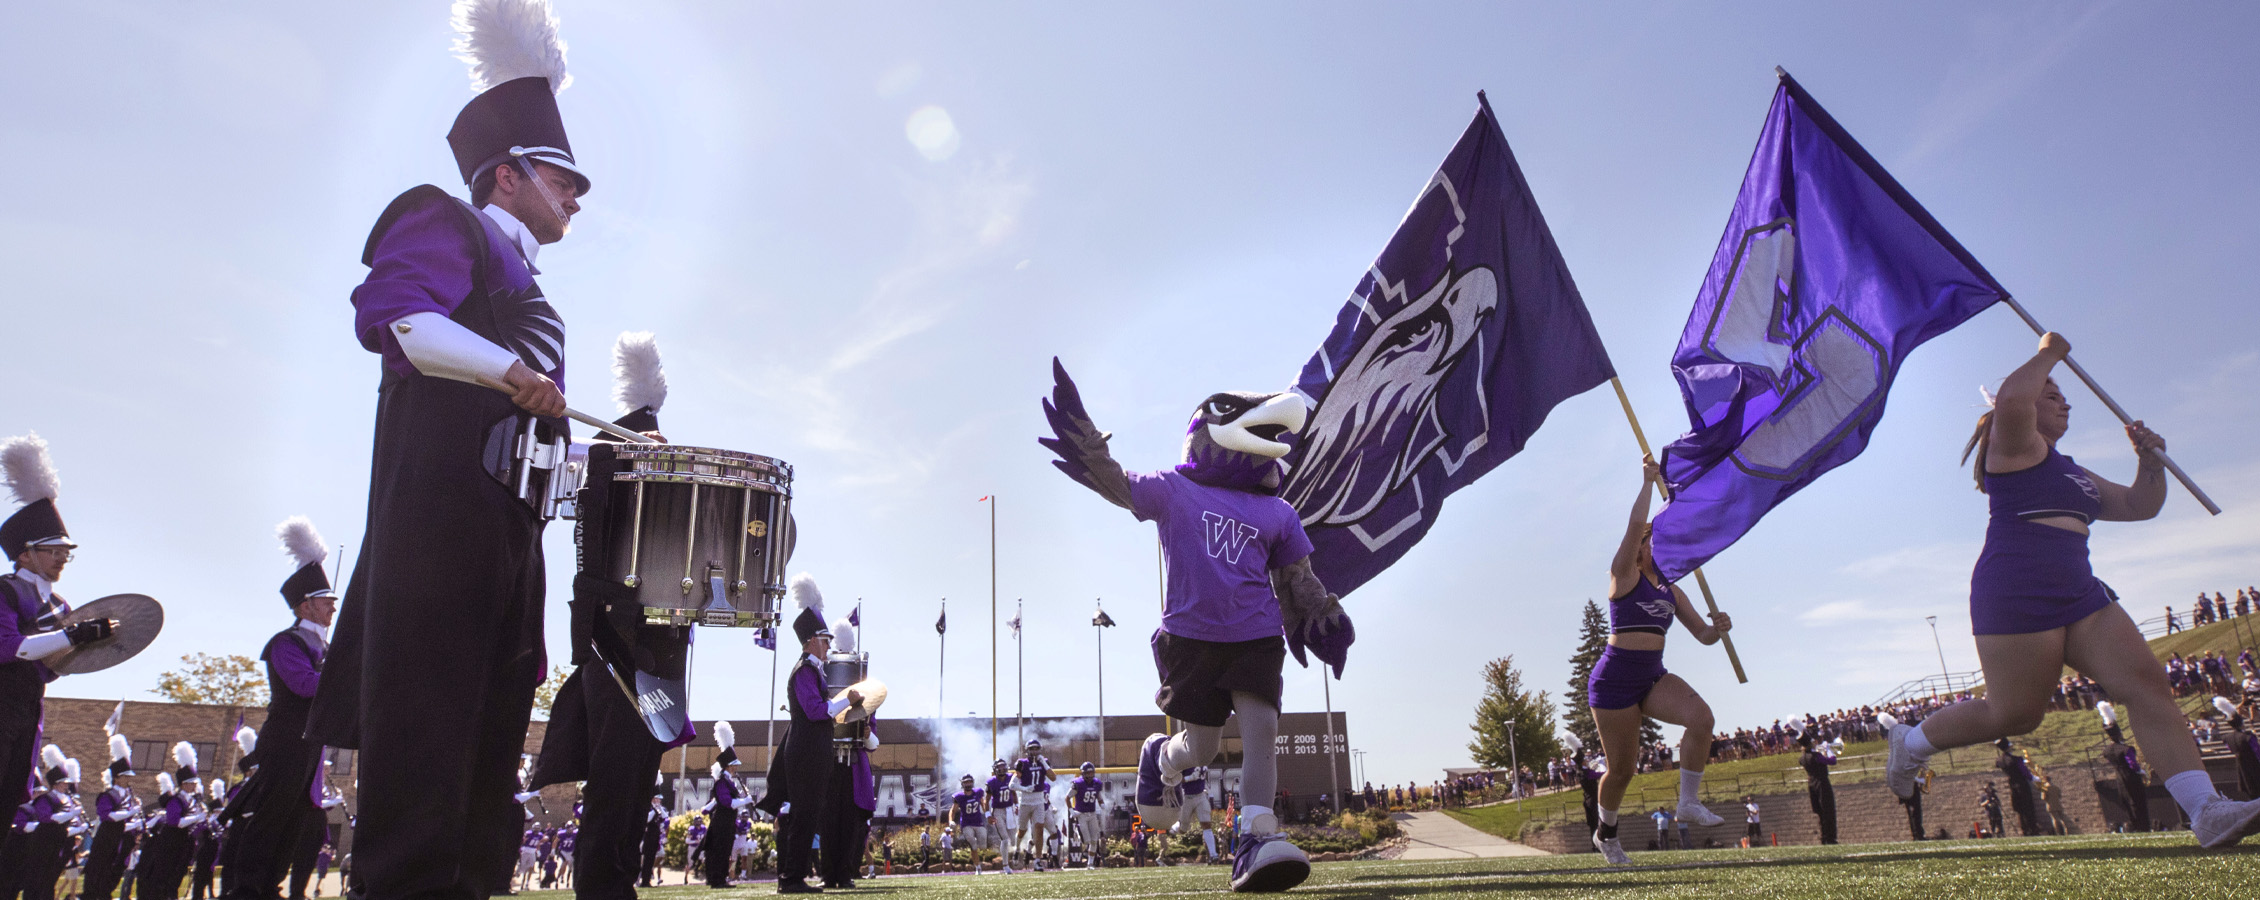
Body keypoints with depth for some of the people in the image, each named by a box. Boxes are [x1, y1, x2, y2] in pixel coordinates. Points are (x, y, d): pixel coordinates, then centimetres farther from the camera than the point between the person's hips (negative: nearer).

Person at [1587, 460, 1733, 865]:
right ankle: (1605, 833, 28)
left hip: (1654, 677, 5)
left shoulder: (1671, 591, 13)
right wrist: (1649, 481, -12)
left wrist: (1719, 627, -10)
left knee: (1701, 716, -25)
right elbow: (1636, 524, -19)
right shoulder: (1624, 575, -5)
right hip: (1615, 679, -5)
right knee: (1622, 769, 0)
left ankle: (1688, 803, -10)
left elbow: (1703, 635, 12)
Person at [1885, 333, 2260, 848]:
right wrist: (2049, 353, -6)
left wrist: (2151, 463, 16)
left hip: (2080, 594, 9)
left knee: (2147, 682, -9)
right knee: (2015, 714, -6)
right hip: (2016, 596, -9)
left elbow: (2139, 506, 33)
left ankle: (2207, 812, -13)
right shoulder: (2016, 444, 1)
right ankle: (1912, 742, 15)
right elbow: (2011, 399, -21)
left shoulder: (2075, 474, 29)